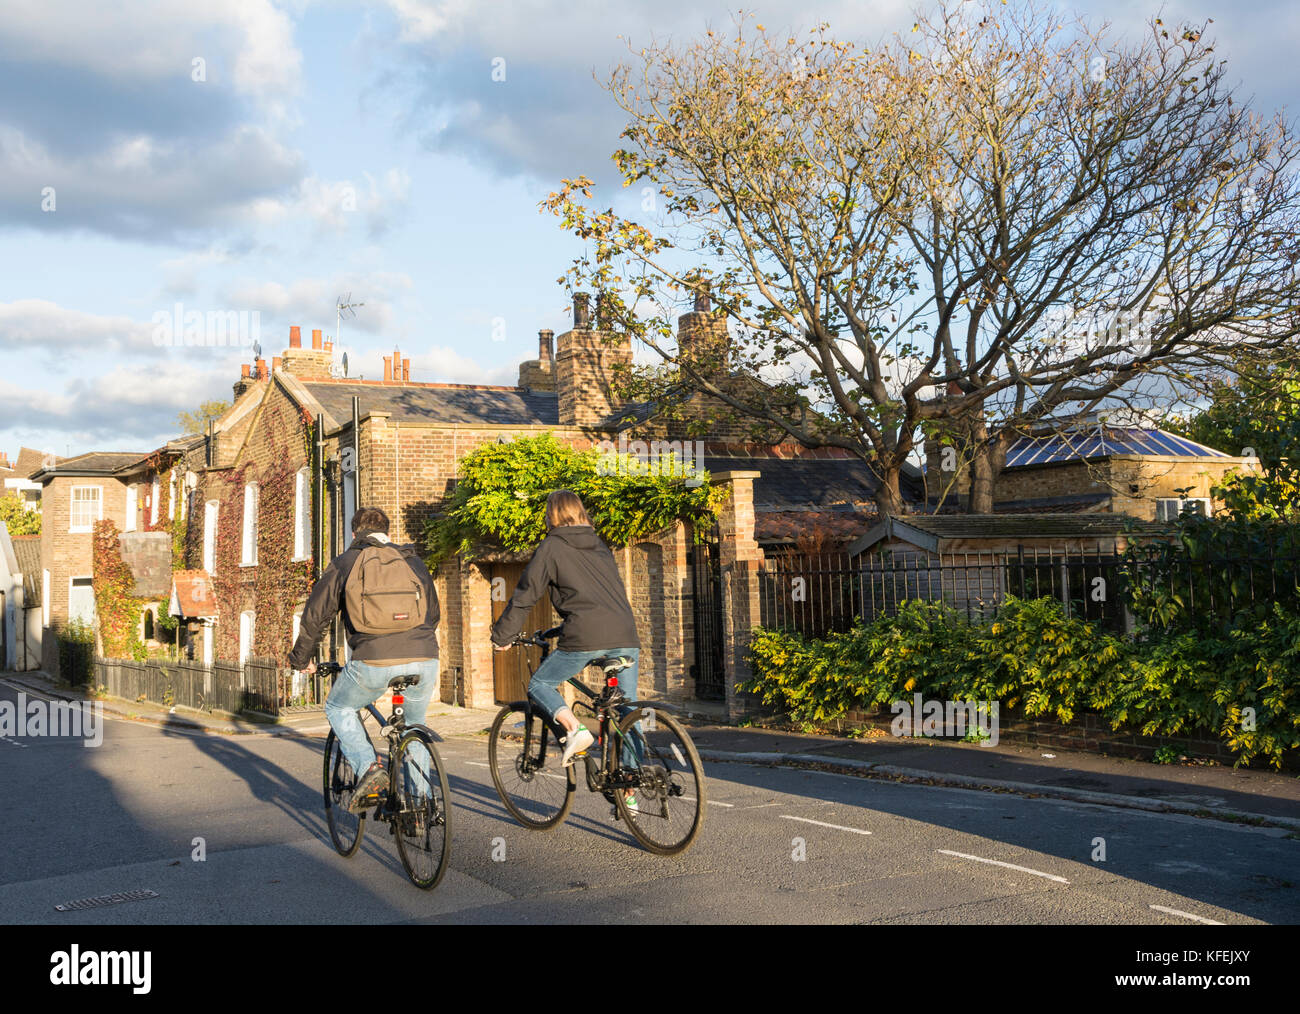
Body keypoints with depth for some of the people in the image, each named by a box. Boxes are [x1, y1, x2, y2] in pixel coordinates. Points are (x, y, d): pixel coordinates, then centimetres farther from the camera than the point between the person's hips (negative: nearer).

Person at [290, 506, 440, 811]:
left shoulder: (344, 563, 14)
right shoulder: (414, 561, 23)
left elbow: (315, 615, 17)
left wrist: (302, 658, 32)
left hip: (375, 662, -3)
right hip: (424, 659, 3)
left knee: (338, 708, 24)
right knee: (414, 725, 27)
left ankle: (368, 766, 2)